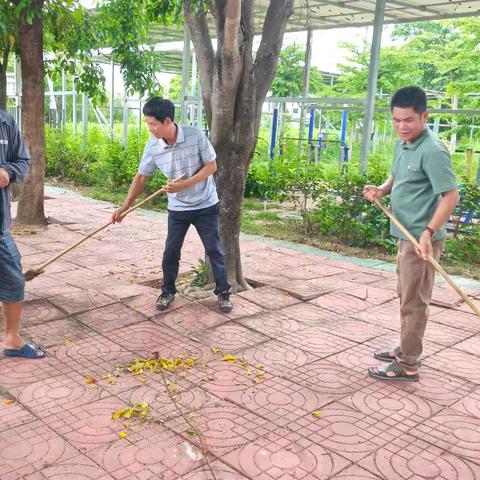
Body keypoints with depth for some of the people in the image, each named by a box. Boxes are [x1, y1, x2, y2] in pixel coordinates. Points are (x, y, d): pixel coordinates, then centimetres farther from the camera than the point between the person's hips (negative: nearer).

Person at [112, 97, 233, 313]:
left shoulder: (196, 135, -18)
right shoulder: (152, 146, -10)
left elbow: (211, 166, -13)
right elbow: (141, 177, -3)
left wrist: (184, 184, -23)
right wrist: (125, 206, -11)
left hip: (205, 205, -2)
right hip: (177, 208, 2)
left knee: (214, 250, 3)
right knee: (171, 252, 5)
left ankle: (223, 293, 17)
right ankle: (168, 291, 25)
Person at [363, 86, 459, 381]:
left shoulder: (432, 151, -20)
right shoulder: (402, 145, 9)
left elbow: (451, 195, -22)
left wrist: (428, 233, -30)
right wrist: (381, 190, 2)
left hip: (421, 238, -9)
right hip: (406, 235, 9)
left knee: (413, 301, -1)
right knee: (407, 297, 20)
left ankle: (408, 365, 10)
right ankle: (406, 349, 35)